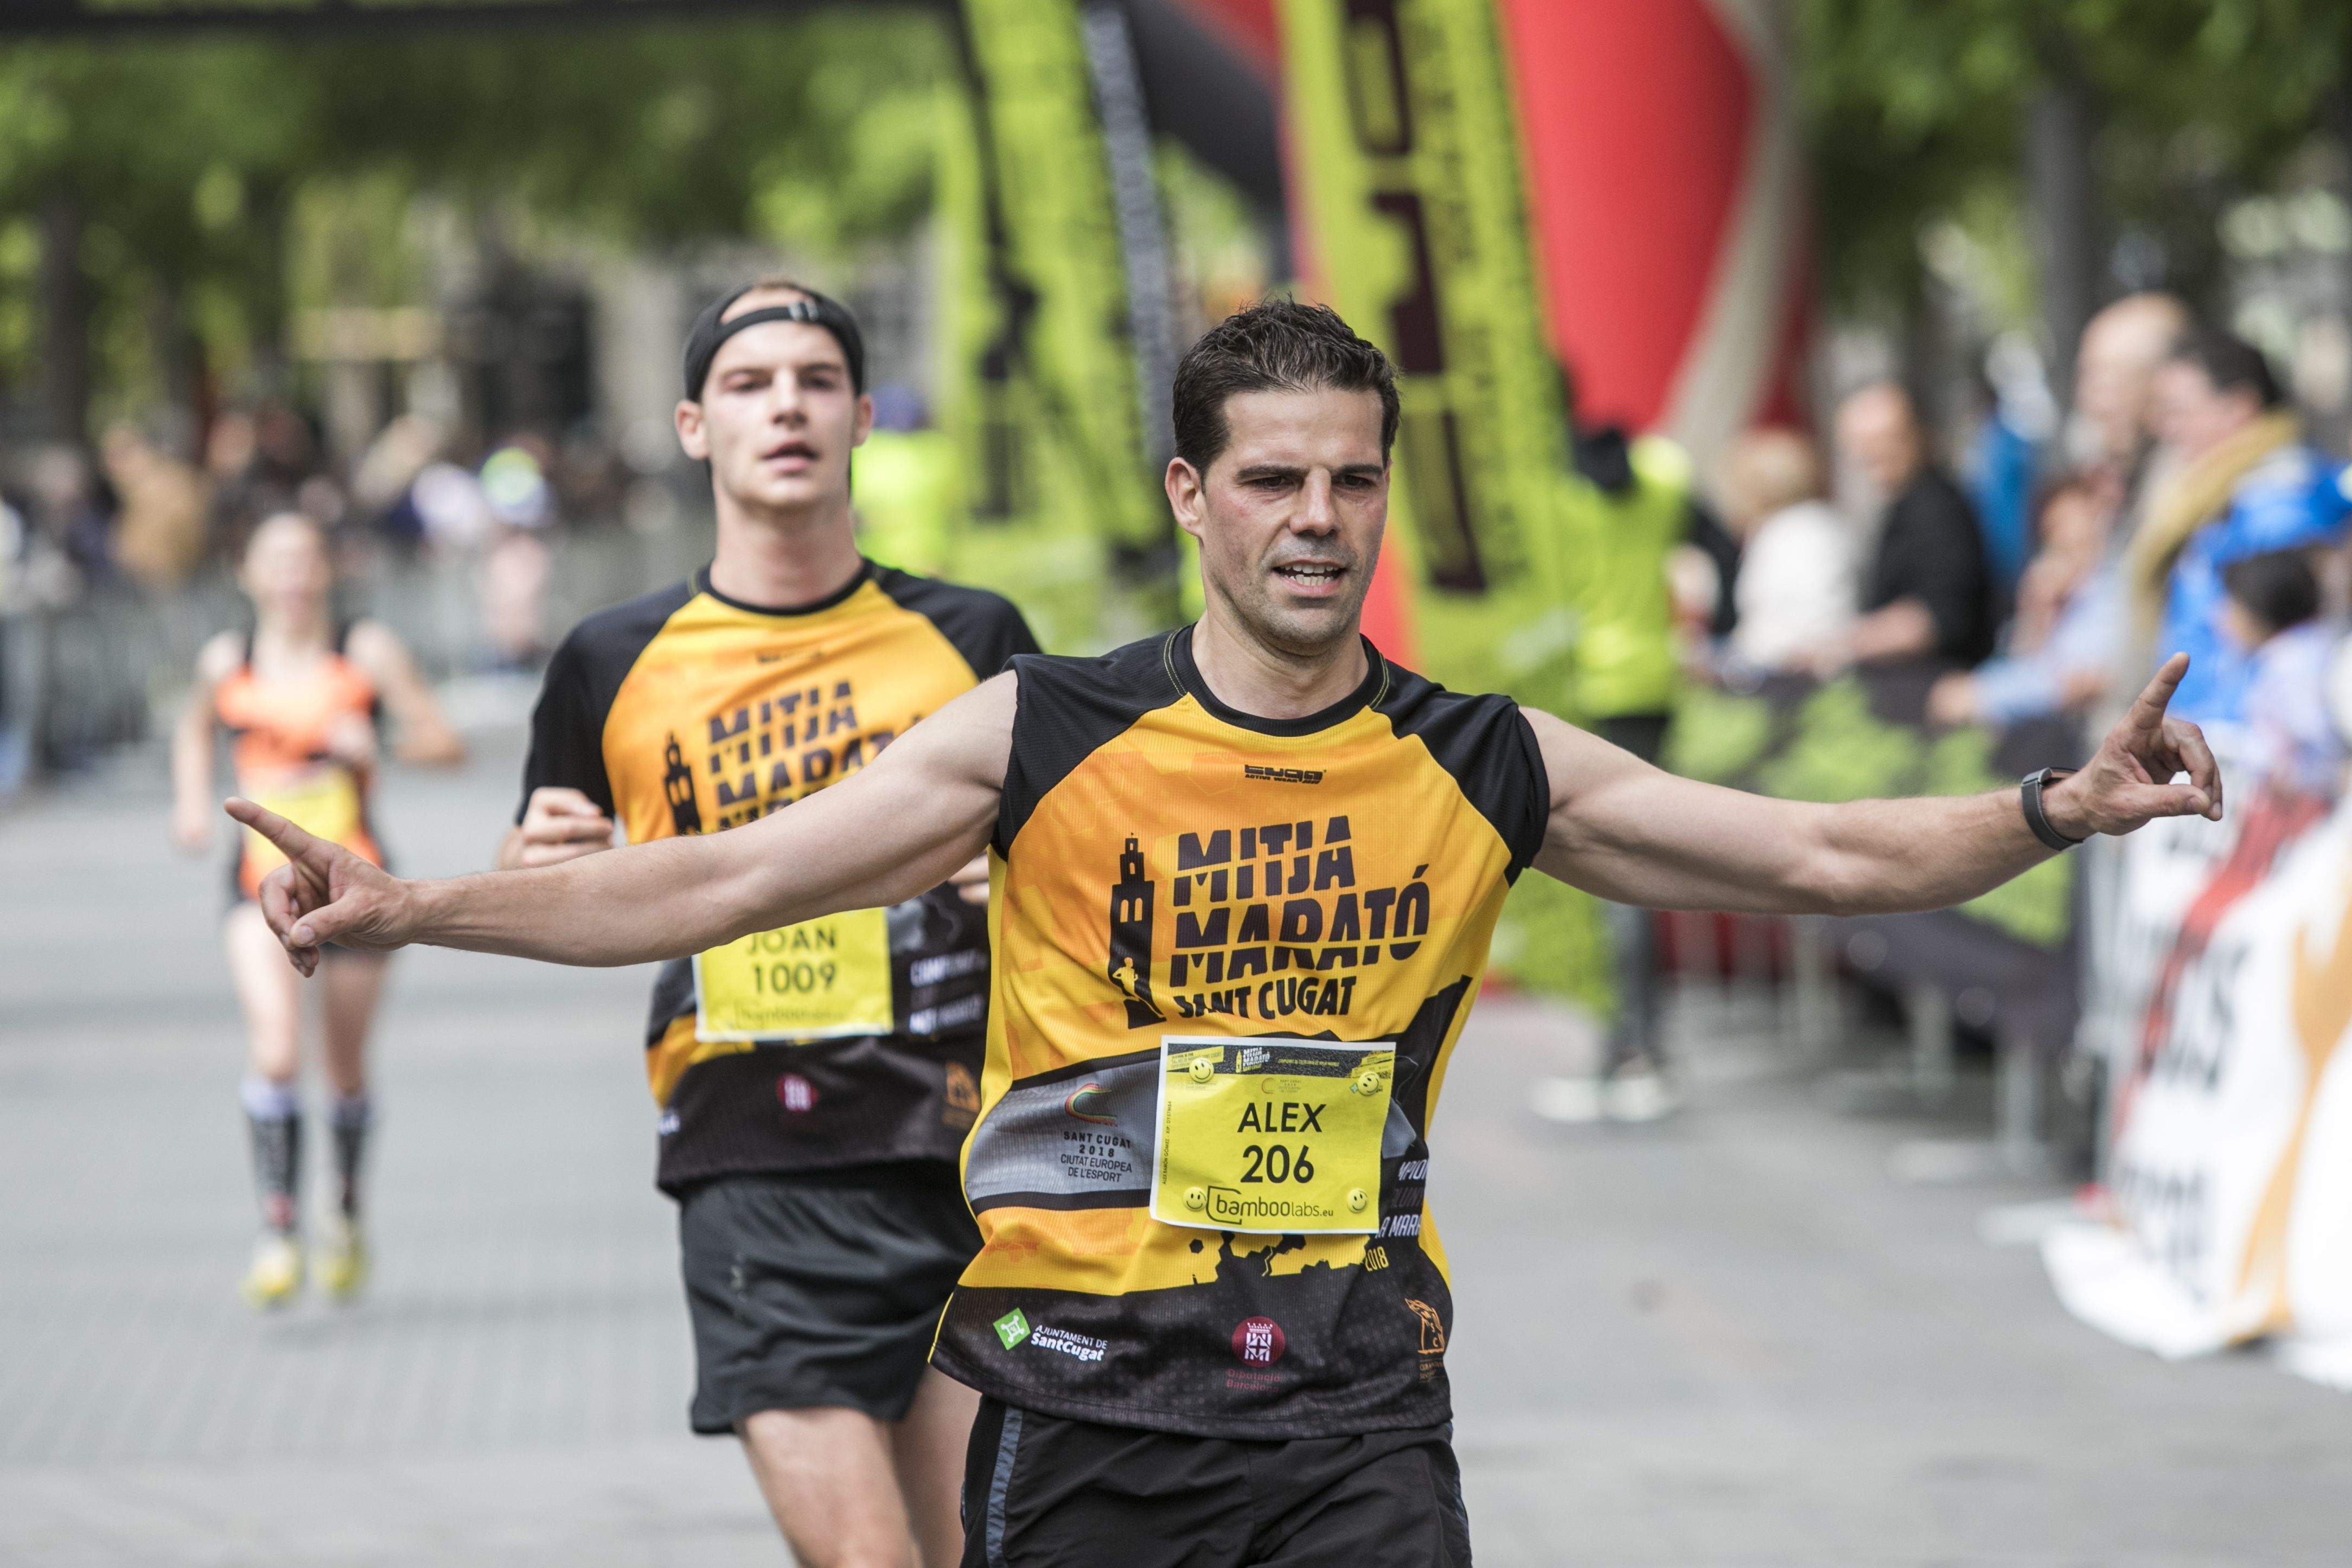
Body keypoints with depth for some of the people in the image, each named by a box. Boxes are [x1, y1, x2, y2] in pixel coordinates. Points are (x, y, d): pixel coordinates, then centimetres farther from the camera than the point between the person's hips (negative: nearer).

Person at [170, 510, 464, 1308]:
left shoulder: (367, 651, -4)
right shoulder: (226, 660, 1)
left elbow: (447, 743, -4)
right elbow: (196, 728, 23)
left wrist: (377, 744, -22)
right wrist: (192, 801, 7)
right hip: (263, 885, 0)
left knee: (347, 1070, 11)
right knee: (275, 1048, -22)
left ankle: (348, 1211, 37)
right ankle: (279, 1227, -15)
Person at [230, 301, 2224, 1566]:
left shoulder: (1485, 768, 5)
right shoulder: (1041, 737, -1)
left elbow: (1816, 854, 8)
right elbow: (717, 884, -1)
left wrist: (2055, 810, -6)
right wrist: (405, 908, -9)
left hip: (1357, 1396, 1)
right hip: (1089, 1387, -1)